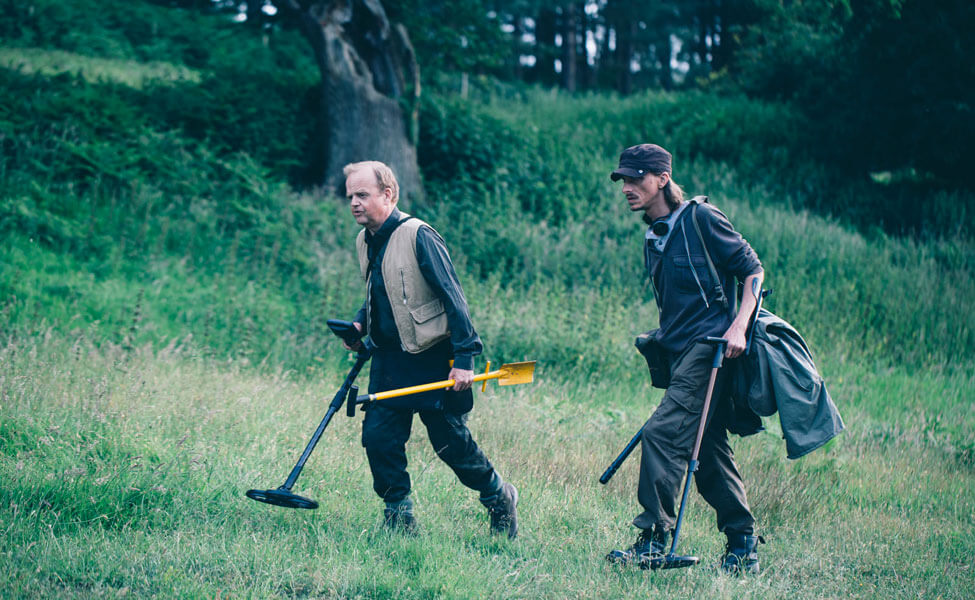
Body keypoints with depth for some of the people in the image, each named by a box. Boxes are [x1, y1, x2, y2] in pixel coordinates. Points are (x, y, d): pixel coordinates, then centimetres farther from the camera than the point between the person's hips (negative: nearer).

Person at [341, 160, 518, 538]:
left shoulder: (418, 235, -17)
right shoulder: (364, 242, 8)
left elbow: (452, 297, -16)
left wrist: (464, 358, -19)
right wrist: (360, 323, 3)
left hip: (433, 359, -7)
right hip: (389, 358, 7)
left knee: (451, 442, 0)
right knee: (378, 436, -2)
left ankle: (499, 497, 23)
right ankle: (399, 517, 11)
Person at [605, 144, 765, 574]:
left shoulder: (701, 219, -7)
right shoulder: (654, 237, 16)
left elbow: (753, 269, -6)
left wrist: (739, 326, -17)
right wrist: (661, 340, 22)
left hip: (710, 345, -8)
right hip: (681, 352, 8)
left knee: (663, 432, -18)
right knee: (707, 450, 7)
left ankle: (654, 539, -16)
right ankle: (744, 546, 13)